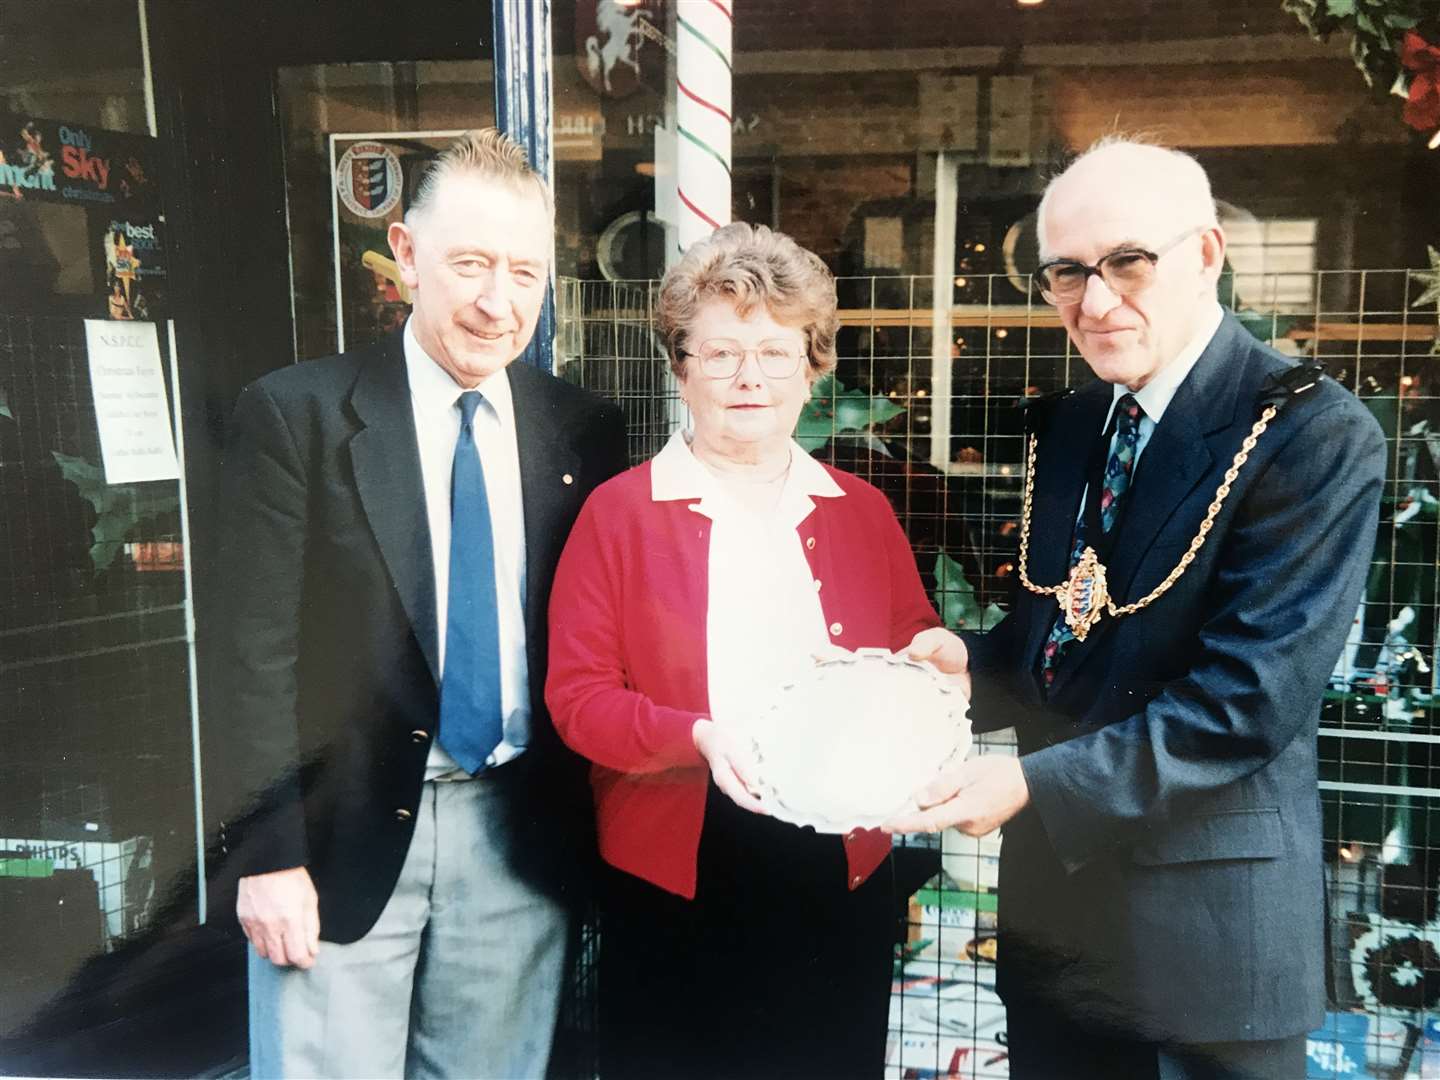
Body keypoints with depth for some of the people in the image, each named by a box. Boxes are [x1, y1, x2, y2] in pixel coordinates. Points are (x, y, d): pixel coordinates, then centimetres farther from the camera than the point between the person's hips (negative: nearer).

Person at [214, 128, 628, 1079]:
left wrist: (599, 820, 4)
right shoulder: (297, 414, -6)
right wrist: (266, 854, -9)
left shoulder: (585, 430, 3)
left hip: (519, 833, 3)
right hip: (345, 833, -2)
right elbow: (262, 652, -7)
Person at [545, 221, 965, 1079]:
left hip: (841, 874, 3)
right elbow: (576, 696, -7)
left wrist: (934, 665, -9)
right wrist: (698, 737, -23)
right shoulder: (619, 512, -4)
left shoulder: (863, 511, 7)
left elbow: (916, 656, 14)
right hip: (674, 881, -3)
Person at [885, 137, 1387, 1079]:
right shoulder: (1075, 422, 7)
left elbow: (1249, 697, -22)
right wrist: (965, 666, -7)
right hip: (1051, 901, 6)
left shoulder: (1317, 436, -15)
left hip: (1204, 921, -6)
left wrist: (1037, 784, -25)